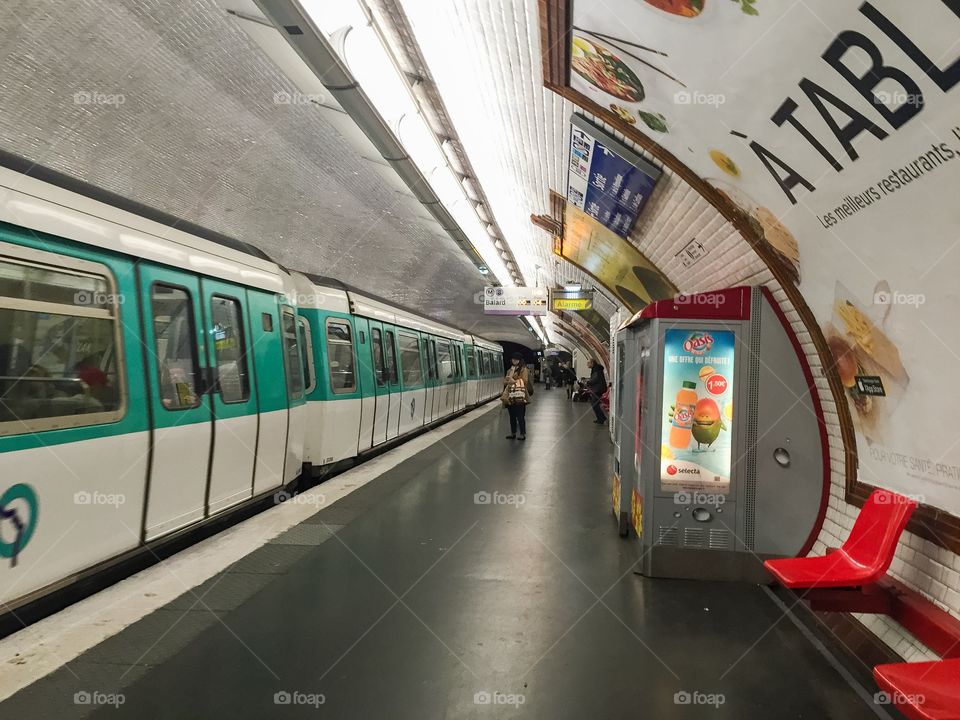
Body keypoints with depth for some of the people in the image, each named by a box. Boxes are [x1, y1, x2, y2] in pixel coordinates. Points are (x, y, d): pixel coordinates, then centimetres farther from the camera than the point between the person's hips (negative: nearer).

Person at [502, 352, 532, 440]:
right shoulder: (510, 370, 18)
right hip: (510, 396, 7)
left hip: (520, 396, -7)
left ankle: (522, 434, 3)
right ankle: (513, 433, 21)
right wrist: (508, 381, -7)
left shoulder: (524, 369, -3)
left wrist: (514, 381, -11)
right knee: (512, 416, 12)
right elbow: (505, 381, 14)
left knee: (520, 416, -4)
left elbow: (524, 381, -12)